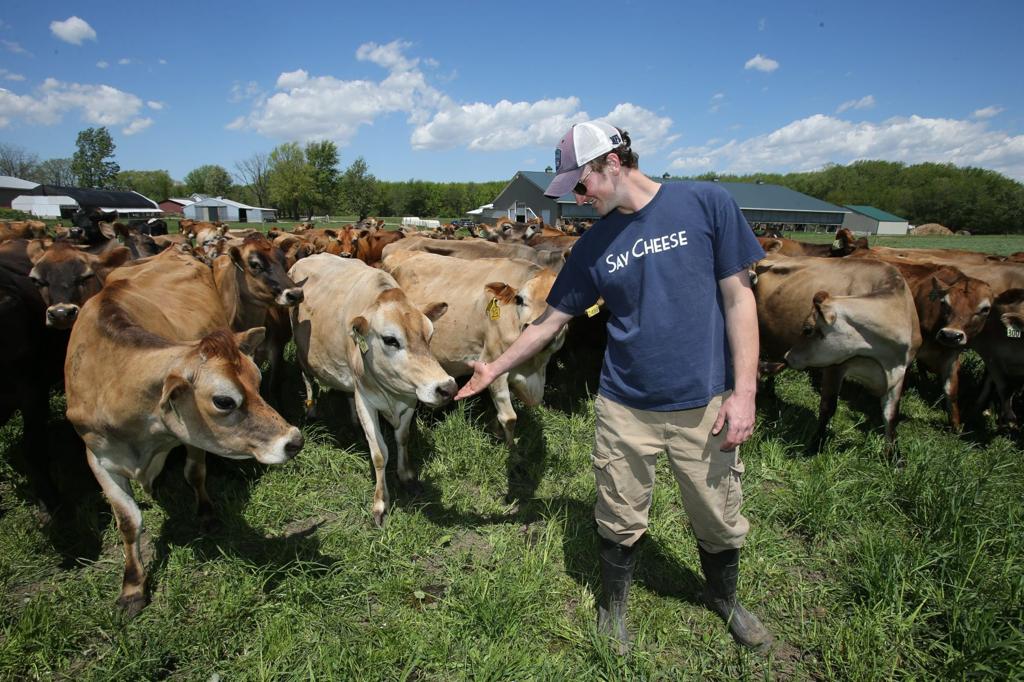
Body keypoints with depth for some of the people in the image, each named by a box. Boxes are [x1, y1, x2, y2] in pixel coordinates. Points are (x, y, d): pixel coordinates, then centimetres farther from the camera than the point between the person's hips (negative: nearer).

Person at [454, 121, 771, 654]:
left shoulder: (705, 204, -7)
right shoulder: (593, 246, 0)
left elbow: (738, 297, -6)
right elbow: (551, 319, 9)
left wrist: (744, 391, -10)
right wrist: (494, 370, 13)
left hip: (704, 405, -1)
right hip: (624, 407, 2)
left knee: (719, 521, 16)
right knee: (621, 523, 13)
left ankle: (724, 599, 46)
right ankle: (613, 607, 40)